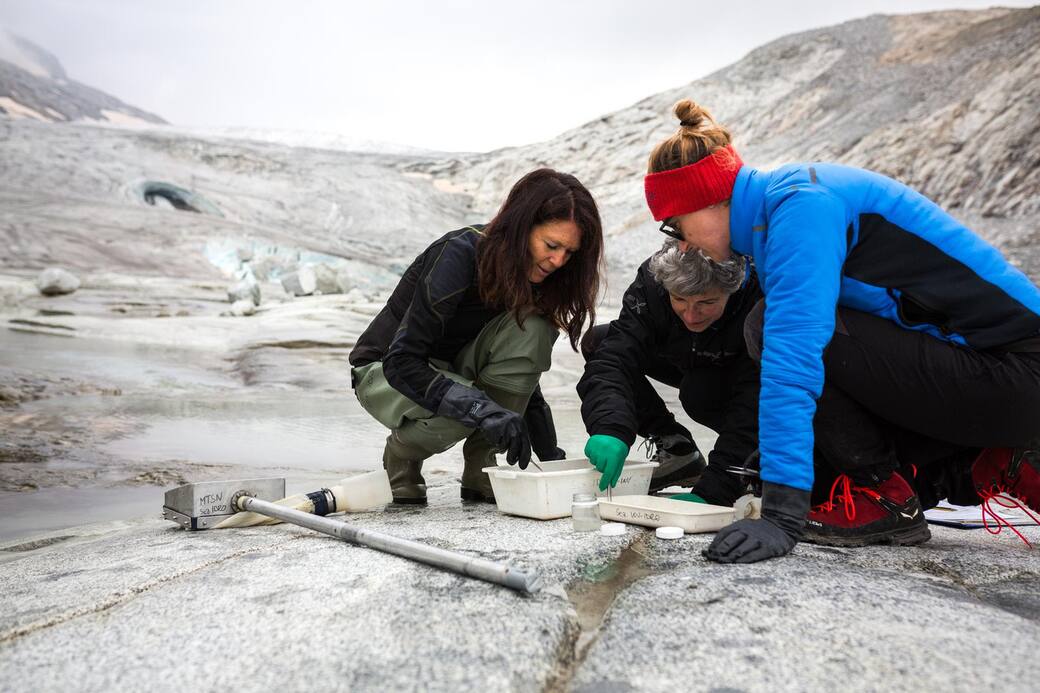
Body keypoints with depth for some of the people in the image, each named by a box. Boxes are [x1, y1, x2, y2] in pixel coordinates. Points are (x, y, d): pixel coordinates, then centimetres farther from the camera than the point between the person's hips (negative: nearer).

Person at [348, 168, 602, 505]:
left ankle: (480, 470, -12)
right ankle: (400, 452, -2)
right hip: (385, 372, -5)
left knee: (532, 327, -23)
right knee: (459, 410, -38)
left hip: (454, 369, 6)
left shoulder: (529, 272, -10)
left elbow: (522, 365, -1)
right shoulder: (460, 254, -29)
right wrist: (484, 409, -44)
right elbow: (401, 362, -33)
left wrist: (548, 447, -9)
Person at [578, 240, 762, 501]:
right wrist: (610, 429, -59)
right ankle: (676, 449, -8)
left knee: (698, 392, -38)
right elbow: (614, 358, -39)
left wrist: (711, 491, -49)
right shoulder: (652, 281, -30)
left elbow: (752, 408, -41)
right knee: (596, 341, -16)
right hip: (688, 366, 4)